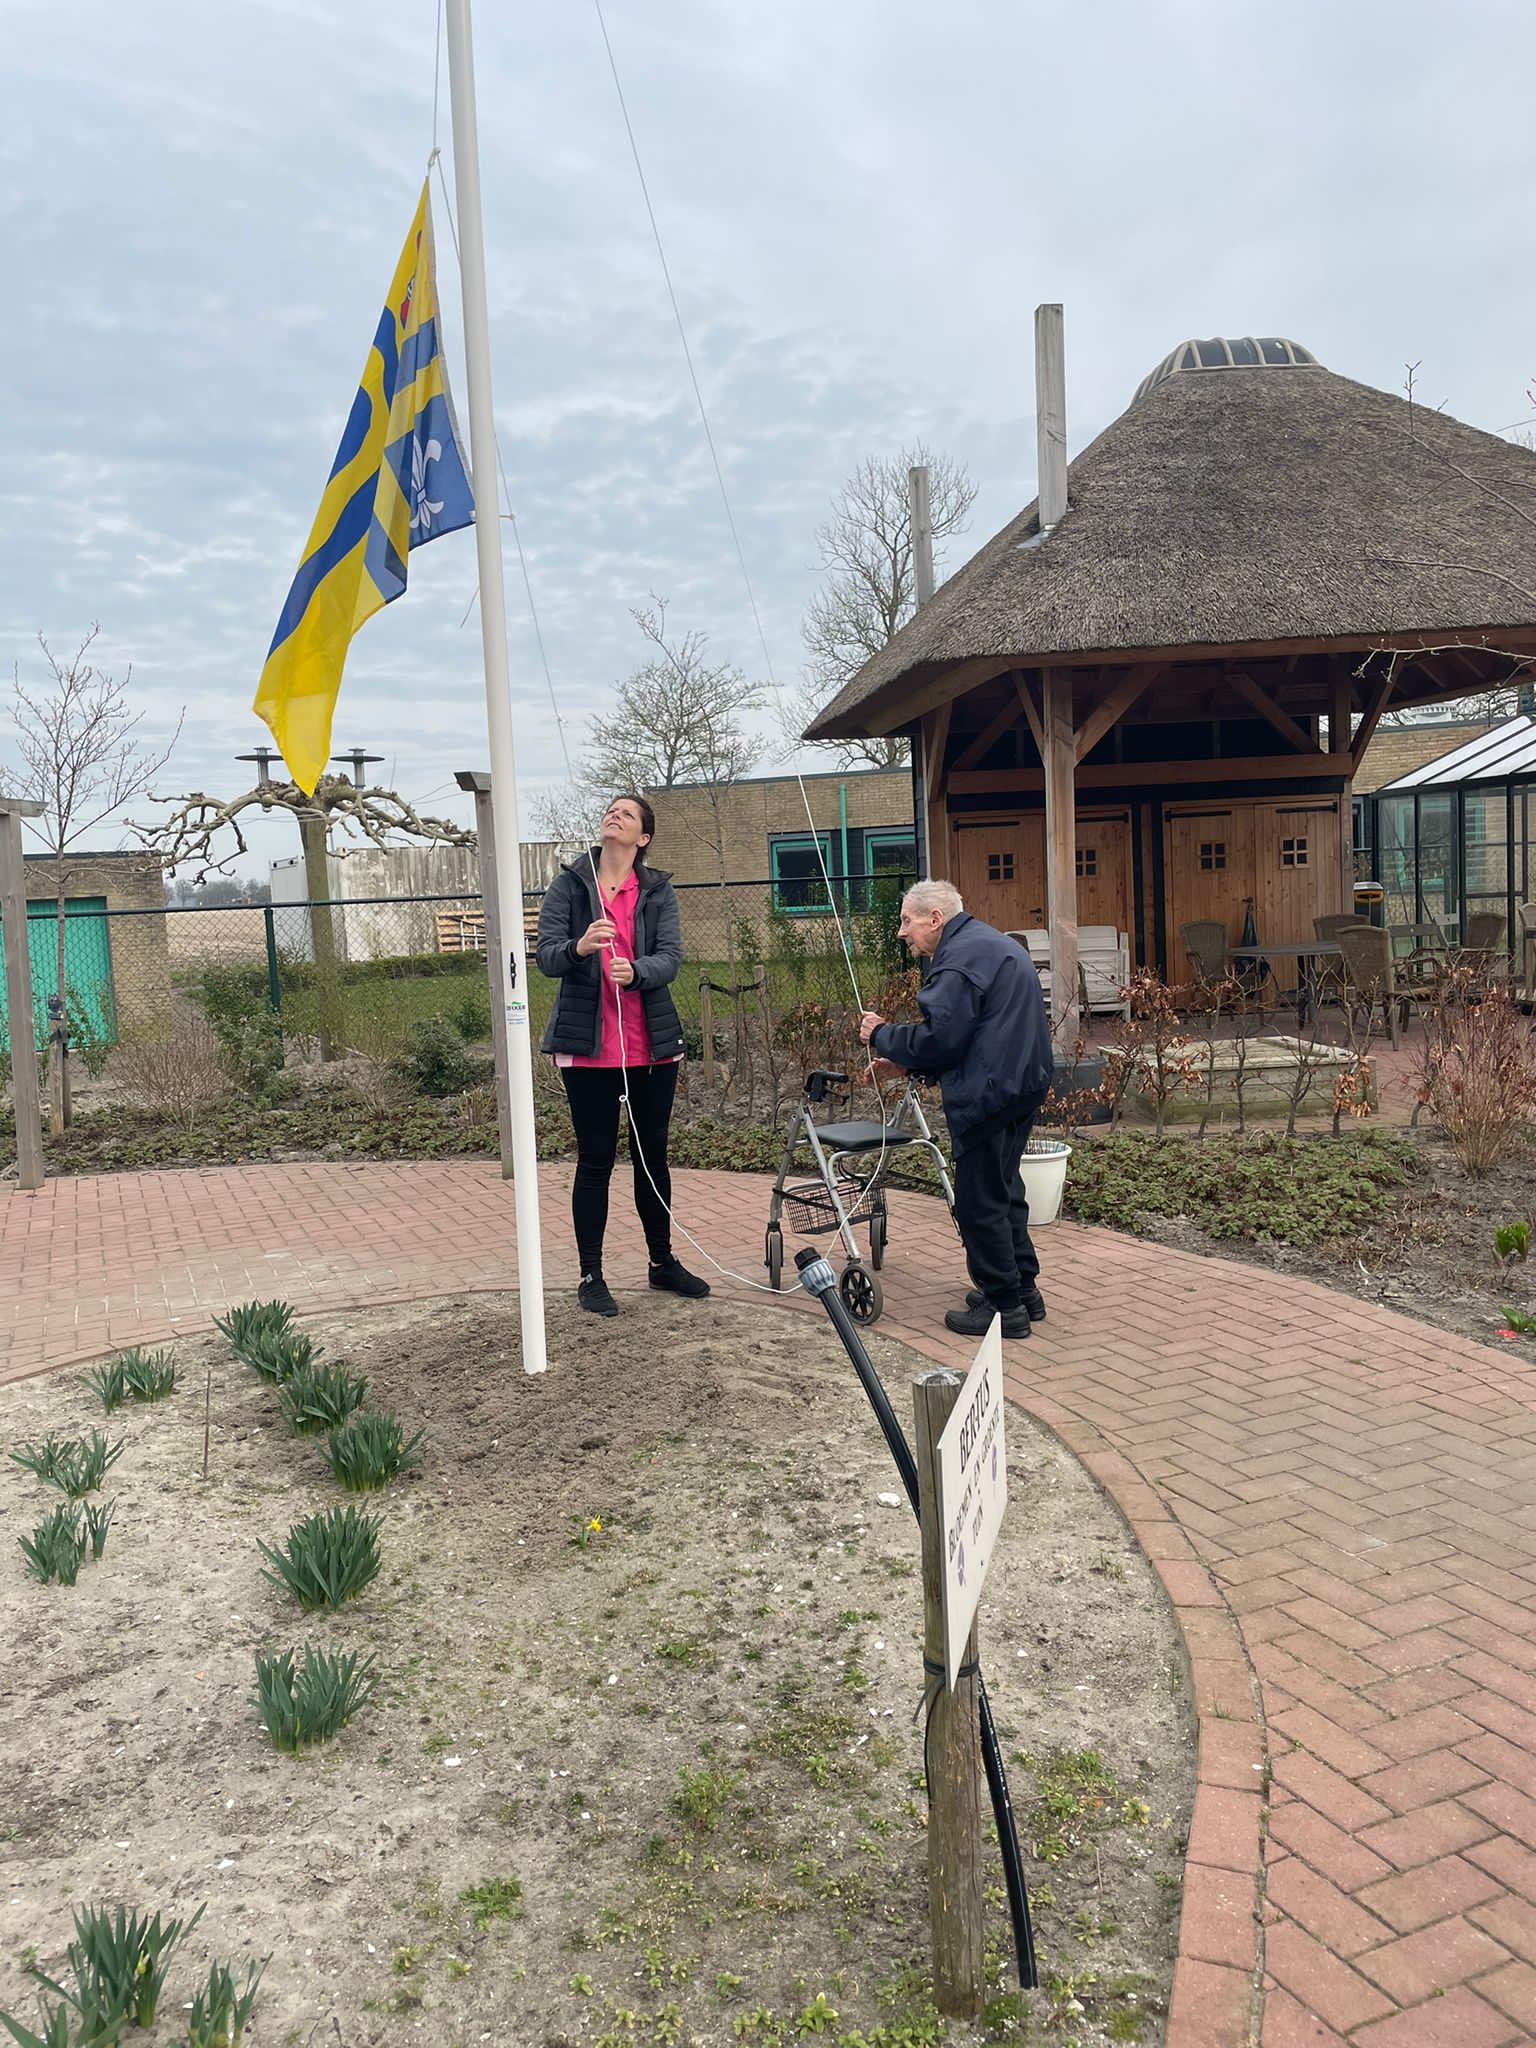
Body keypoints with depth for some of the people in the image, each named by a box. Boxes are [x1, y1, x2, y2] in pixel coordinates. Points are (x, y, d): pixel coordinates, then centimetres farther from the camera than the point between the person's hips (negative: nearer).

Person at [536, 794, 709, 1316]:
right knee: (596, 1160, 2)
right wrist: (580, 947, -30)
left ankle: (663, 1262, 28)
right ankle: (591, 1277, 12)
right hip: (588, 1047, -2)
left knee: (653, 1155, 13)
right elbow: (546, 957, -8)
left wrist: (635, 971, -29)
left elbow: (670, 957, -7)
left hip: (652, 1045, 2)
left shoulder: (659, 891, 5)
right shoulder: (568, 886, 1)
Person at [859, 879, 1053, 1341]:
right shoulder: (990, 943, 17)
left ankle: (1004, 1305, 7)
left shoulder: (961, 957, -17)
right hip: (1019, 1086, 11)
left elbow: (939, 1038, -22)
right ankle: (1023, 1288, 30)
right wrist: (901, 1059, 15)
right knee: (1003, 1190, 21)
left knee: (980, 1202, -1)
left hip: (988, 1095, -11)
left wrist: (881, 1036, -6)